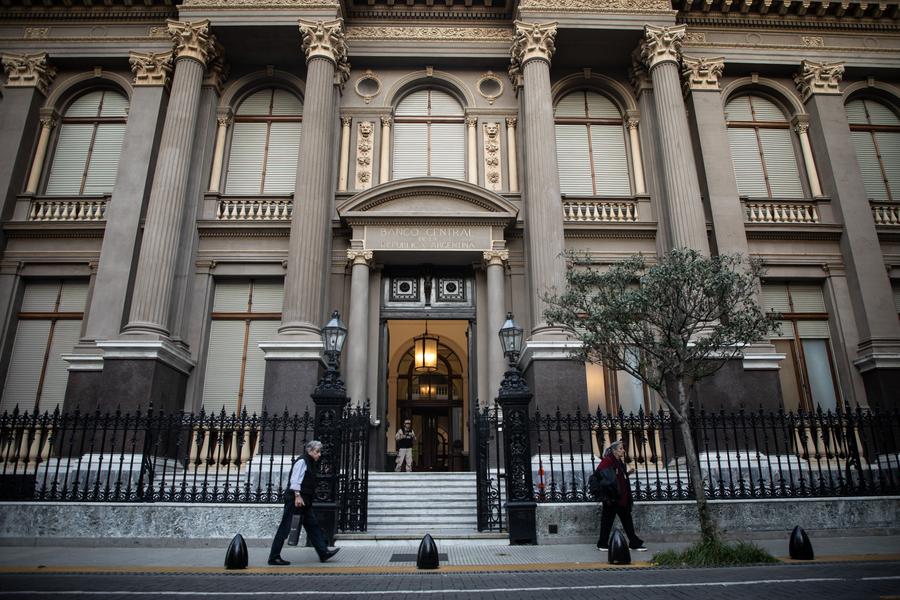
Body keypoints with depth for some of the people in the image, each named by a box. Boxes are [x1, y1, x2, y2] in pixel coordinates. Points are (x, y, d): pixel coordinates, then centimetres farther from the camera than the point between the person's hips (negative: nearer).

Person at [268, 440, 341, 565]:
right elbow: (295, 480, -18)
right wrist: (297, 495, -23)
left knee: (312, 526, 7)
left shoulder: (311, 464, 18)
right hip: (295, 498, -10)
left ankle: (323, 552, 9)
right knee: (285, 527, -3)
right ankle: (274, 557, 4)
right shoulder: (302, 461, -11)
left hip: (304, 500, 10)